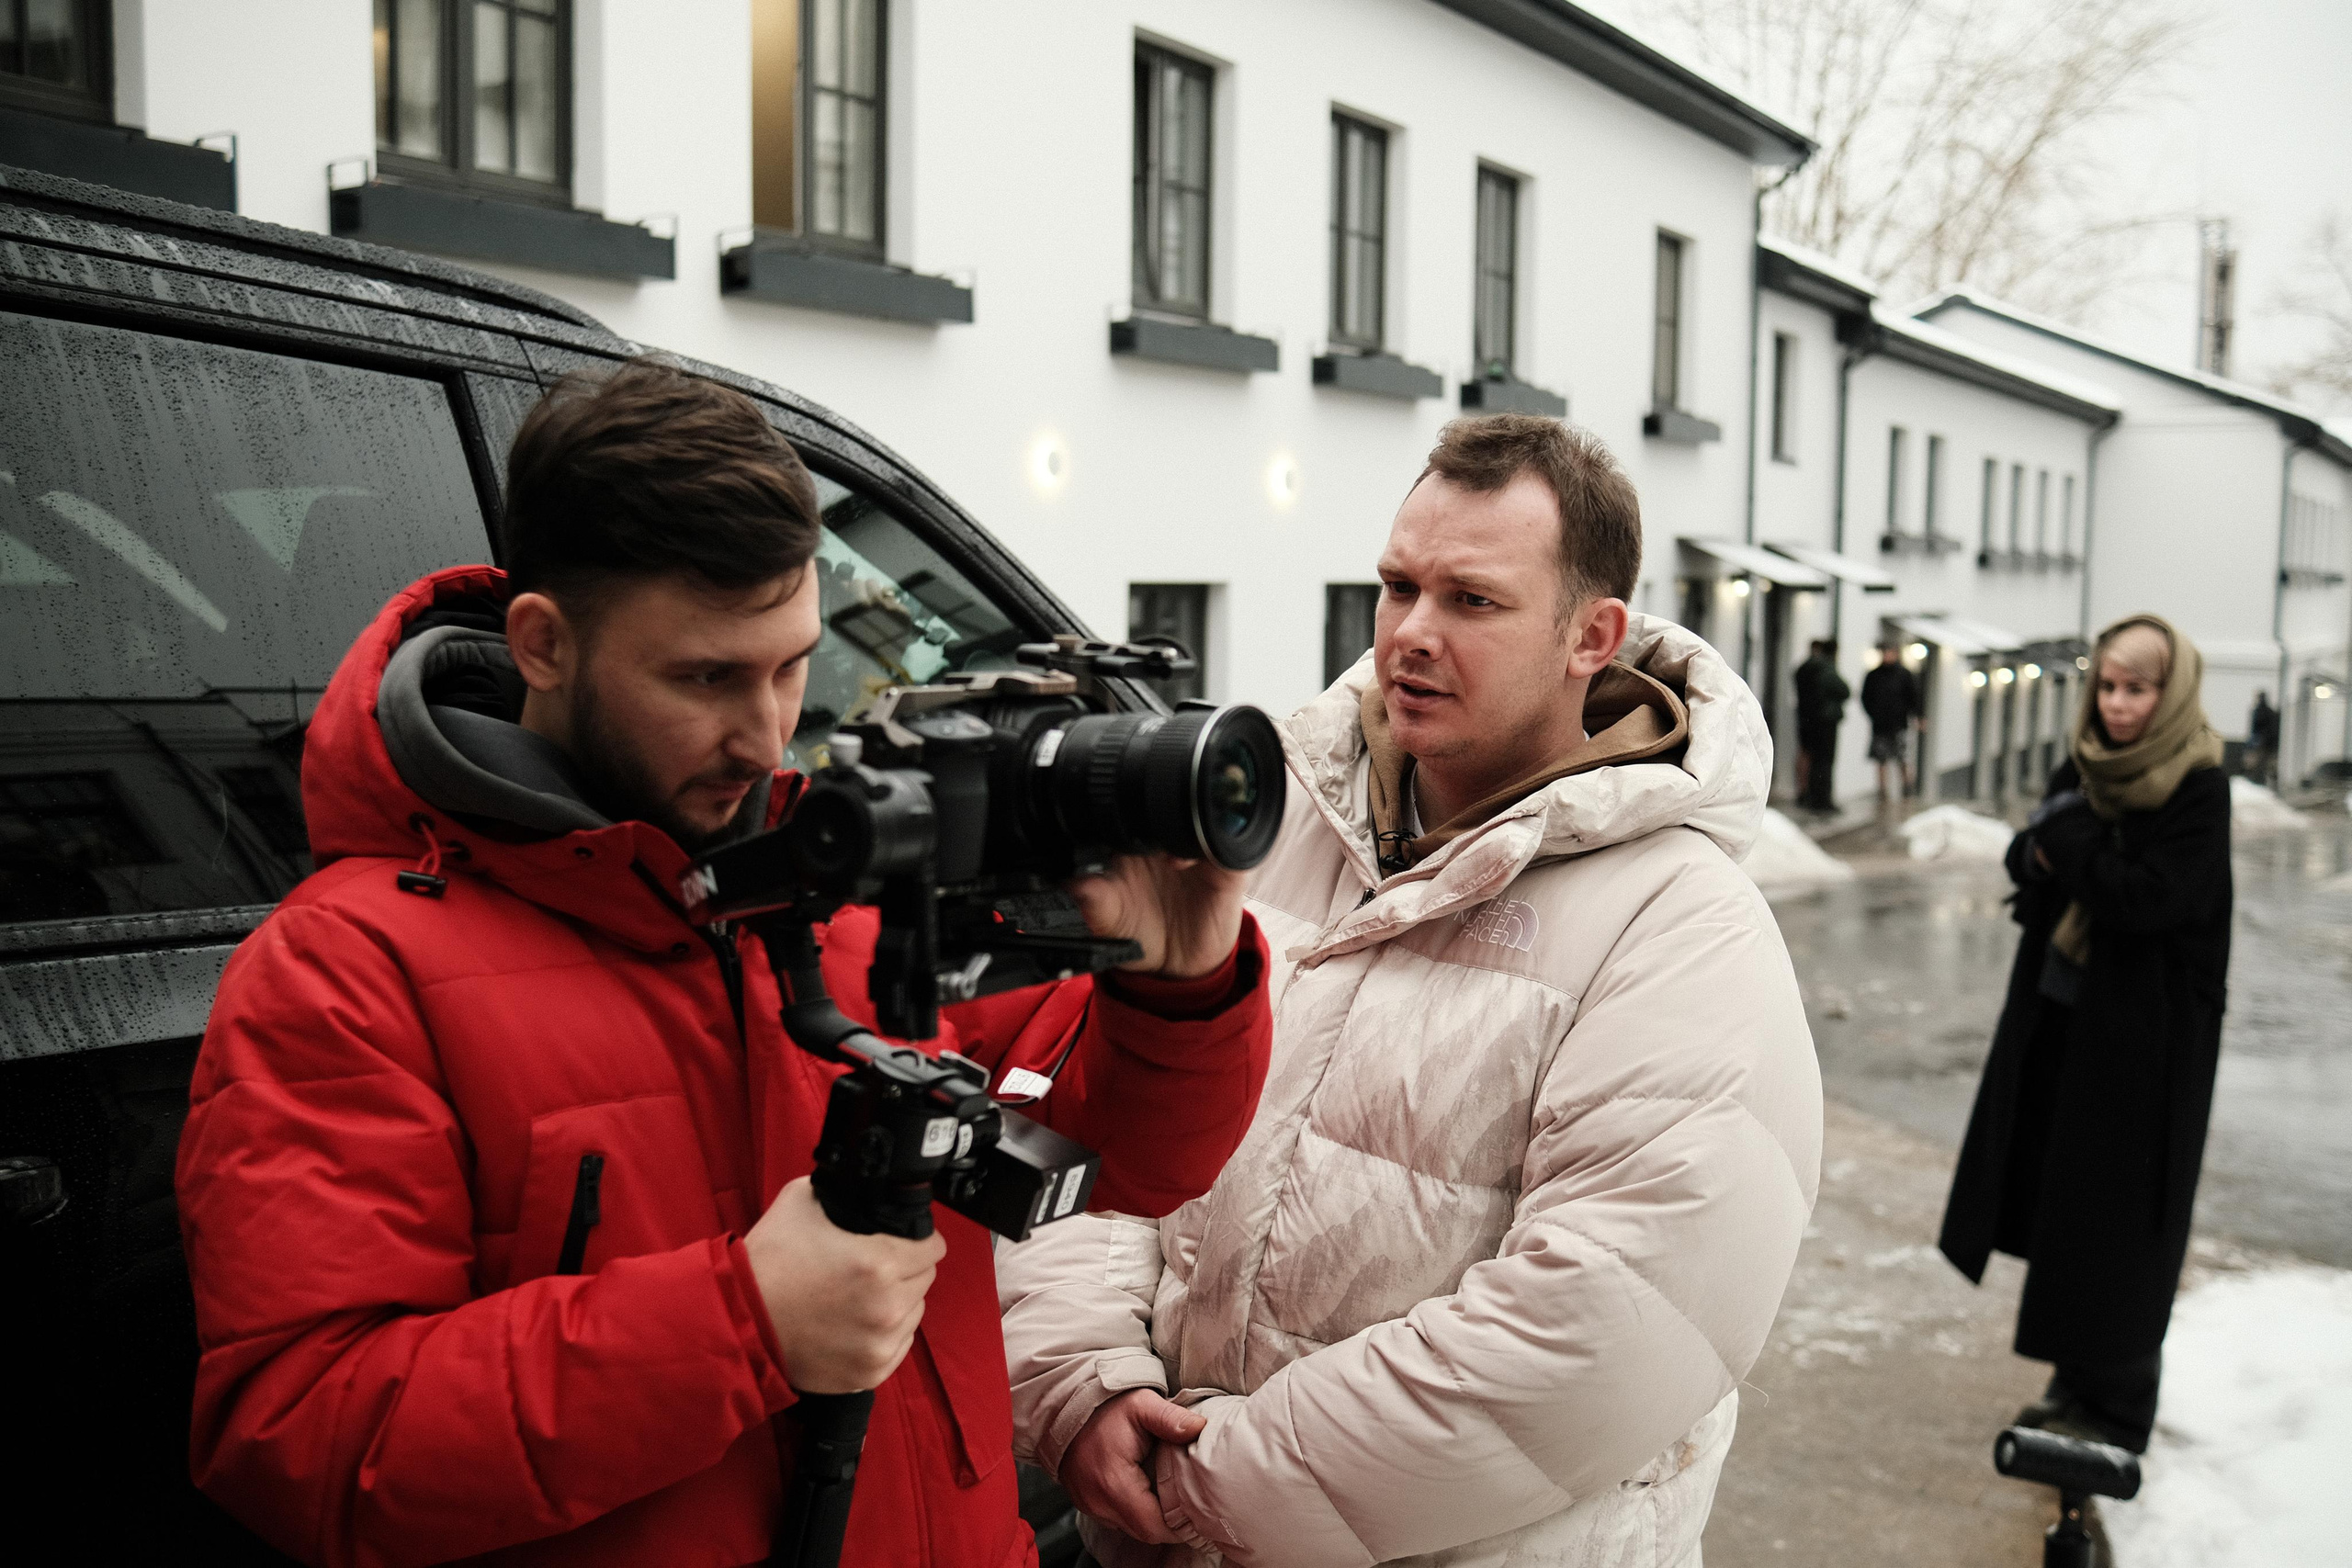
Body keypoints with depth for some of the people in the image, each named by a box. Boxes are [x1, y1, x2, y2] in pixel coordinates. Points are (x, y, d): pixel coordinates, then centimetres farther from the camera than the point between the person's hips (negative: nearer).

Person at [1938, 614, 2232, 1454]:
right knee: (2062, 1202, 13)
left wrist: (2067, 840, -15)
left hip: (2145, 1034, -7)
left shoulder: (2198, 788, -14)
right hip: (2061, 1015, 7)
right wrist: (2045, 856, -15)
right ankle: (2078, 1381, 28)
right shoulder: (2084, 768, 6)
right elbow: (2028, 861, 7)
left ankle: (2118, 1410, 15)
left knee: (2115, 1220, 1)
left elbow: (2150, 898, -23)